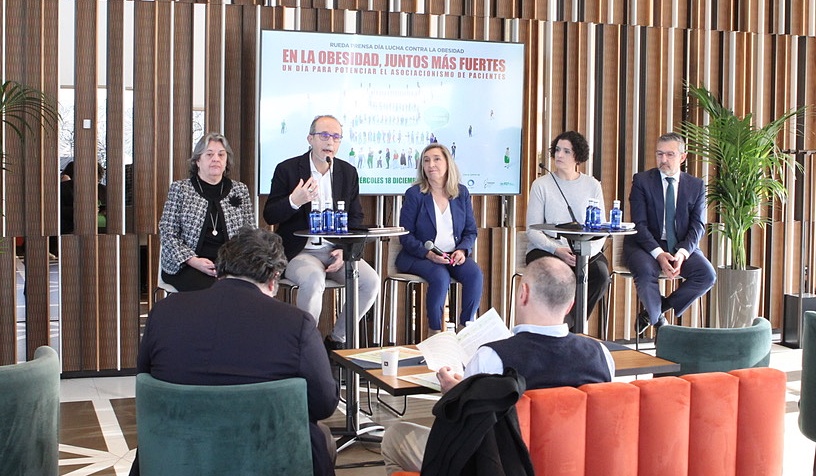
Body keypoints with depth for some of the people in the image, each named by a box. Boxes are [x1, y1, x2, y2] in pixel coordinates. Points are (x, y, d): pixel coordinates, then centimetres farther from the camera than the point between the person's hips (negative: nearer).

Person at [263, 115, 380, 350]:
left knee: (371, 280, -18)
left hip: (336, 251, 4)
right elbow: (269, 216, -4)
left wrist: (345, 250, -5)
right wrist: (294, 201, -25)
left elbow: (356, 218, 13)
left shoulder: (348, 172, 9)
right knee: (314, 279, -35)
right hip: (299, 252, -4)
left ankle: (337, 339, 1)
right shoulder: (287, 169, -3)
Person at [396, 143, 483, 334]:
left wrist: (462, 250, -11)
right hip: (419, 256, -3)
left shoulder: (461, 193, 8)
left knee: (475, 273, -25)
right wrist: (428, 253, -20)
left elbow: (471, 230, 10)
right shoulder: (414, 194, -1)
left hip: (455, 255, 3)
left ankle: (466, 326, -13)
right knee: (441, 276, -33)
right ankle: (435, 331, -18)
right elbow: (406, 235, -4)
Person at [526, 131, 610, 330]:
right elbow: (532, 230, -2)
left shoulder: (592, 185, 10)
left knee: (601, 274, -29)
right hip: (546, 249, -2)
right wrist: (557, 250, -18)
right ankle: (568, 327, -12)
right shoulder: (541, 185, 4)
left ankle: (569, 326, -9)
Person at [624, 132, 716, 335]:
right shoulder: (641, 180, -1)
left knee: (707, 275, -23)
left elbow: (697, 225, -1)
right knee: (645, 272, -35)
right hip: (646, 245, -3)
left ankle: (651, 312, -8)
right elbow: (639, 224, -9)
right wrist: (658, 253, -24)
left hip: (682, 247, 3)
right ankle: (658, 321, -9)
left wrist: (683, 252, -20)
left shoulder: (696, 186, 6)